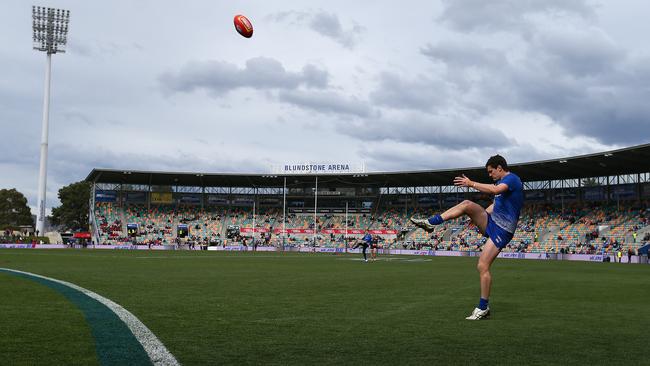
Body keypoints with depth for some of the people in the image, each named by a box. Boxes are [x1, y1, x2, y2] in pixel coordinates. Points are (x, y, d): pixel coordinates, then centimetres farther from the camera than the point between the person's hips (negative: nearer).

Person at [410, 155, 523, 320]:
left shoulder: (512, 178, -12)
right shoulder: (502, 182, 18)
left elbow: (495, 190, -32)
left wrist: (471, 183, -29)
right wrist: (478, 216, 24)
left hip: (502, 229, -9)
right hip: (491, 221, 9)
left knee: (482, 266, -13)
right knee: (467, 204, -11)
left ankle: (483, 308, -3)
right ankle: (430, 223, -11)